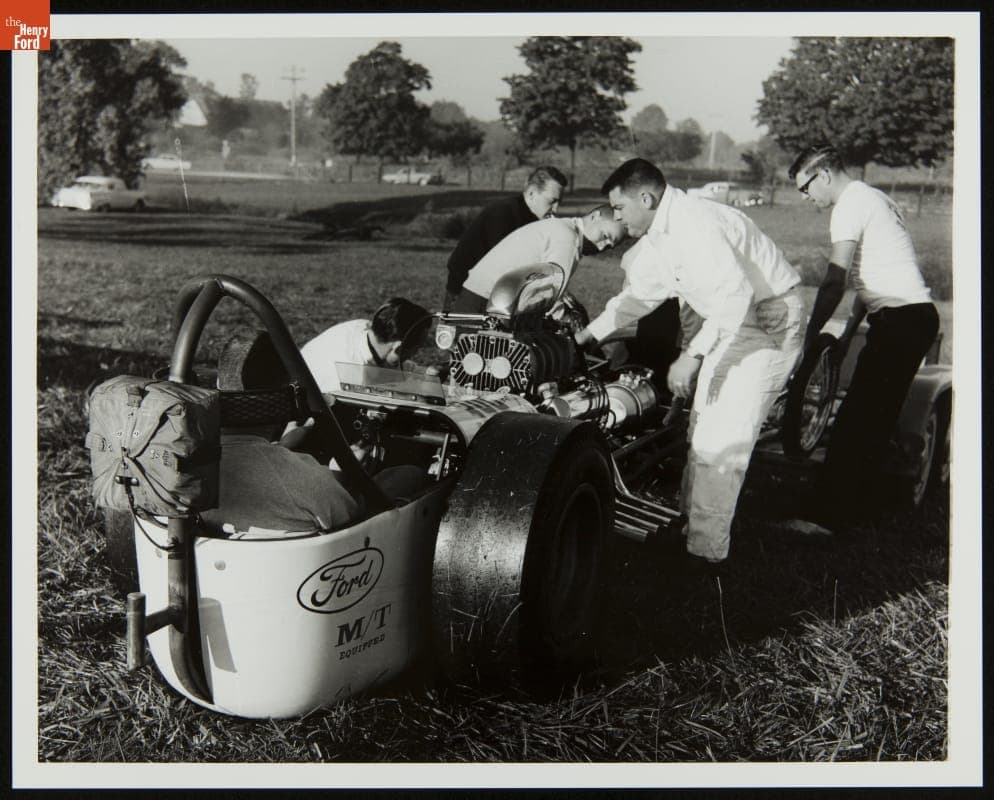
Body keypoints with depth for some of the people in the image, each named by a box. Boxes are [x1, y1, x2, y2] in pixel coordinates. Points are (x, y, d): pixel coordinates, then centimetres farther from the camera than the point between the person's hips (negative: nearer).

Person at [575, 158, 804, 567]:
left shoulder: (695, 225, -27)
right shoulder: (658, 237, 6)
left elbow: (735, 293, -36)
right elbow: (638, 295, 18)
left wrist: (692, 356, -37)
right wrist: (586, 334, 15)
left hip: (767, 322, -10)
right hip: (725, 320, 10)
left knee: (722, 440, -11)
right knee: (703, 427, 18)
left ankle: (705, 549, -5)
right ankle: (689, 516, 31)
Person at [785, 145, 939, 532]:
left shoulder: (851, 206, -10)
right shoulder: (871, 198, 21)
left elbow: (834, 284, -18)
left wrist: (808, 338, -12)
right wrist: (847, 334, 20)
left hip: (900, 319, -10)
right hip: (915, 315, 10)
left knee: (854, 421, -10)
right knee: (875, 418, 16)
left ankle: (828, 516, -8)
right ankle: (854, 501, 25)